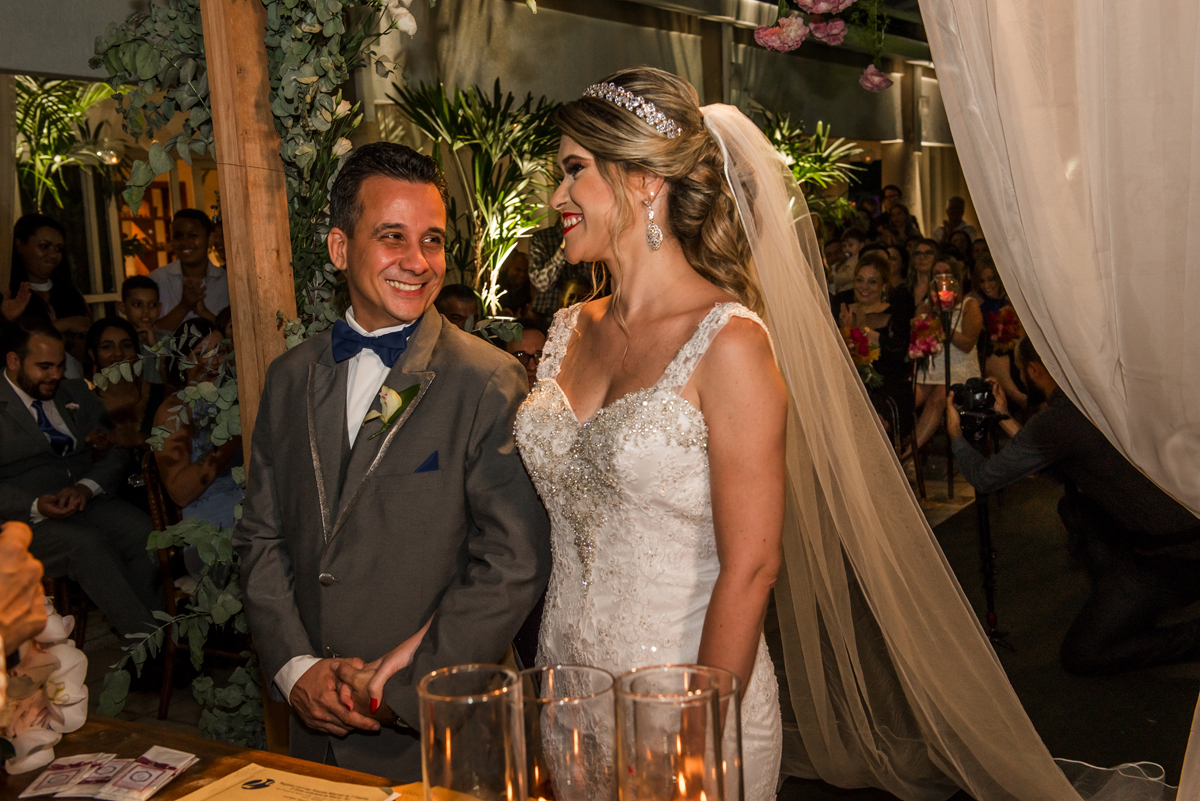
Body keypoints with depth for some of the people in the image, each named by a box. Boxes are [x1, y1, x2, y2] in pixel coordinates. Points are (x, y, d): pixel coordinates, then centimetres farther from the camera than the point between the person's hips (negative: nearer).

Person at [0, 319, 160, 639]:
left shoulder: (77, 394, 18)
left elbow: (113, 454, 11)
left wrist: (86, 487, -10)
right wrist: (35, 505, -22)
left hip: (88, 501, 4)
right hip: (26, 518, -4)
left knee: (143, 531, -27)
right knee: (86, 542, -34)